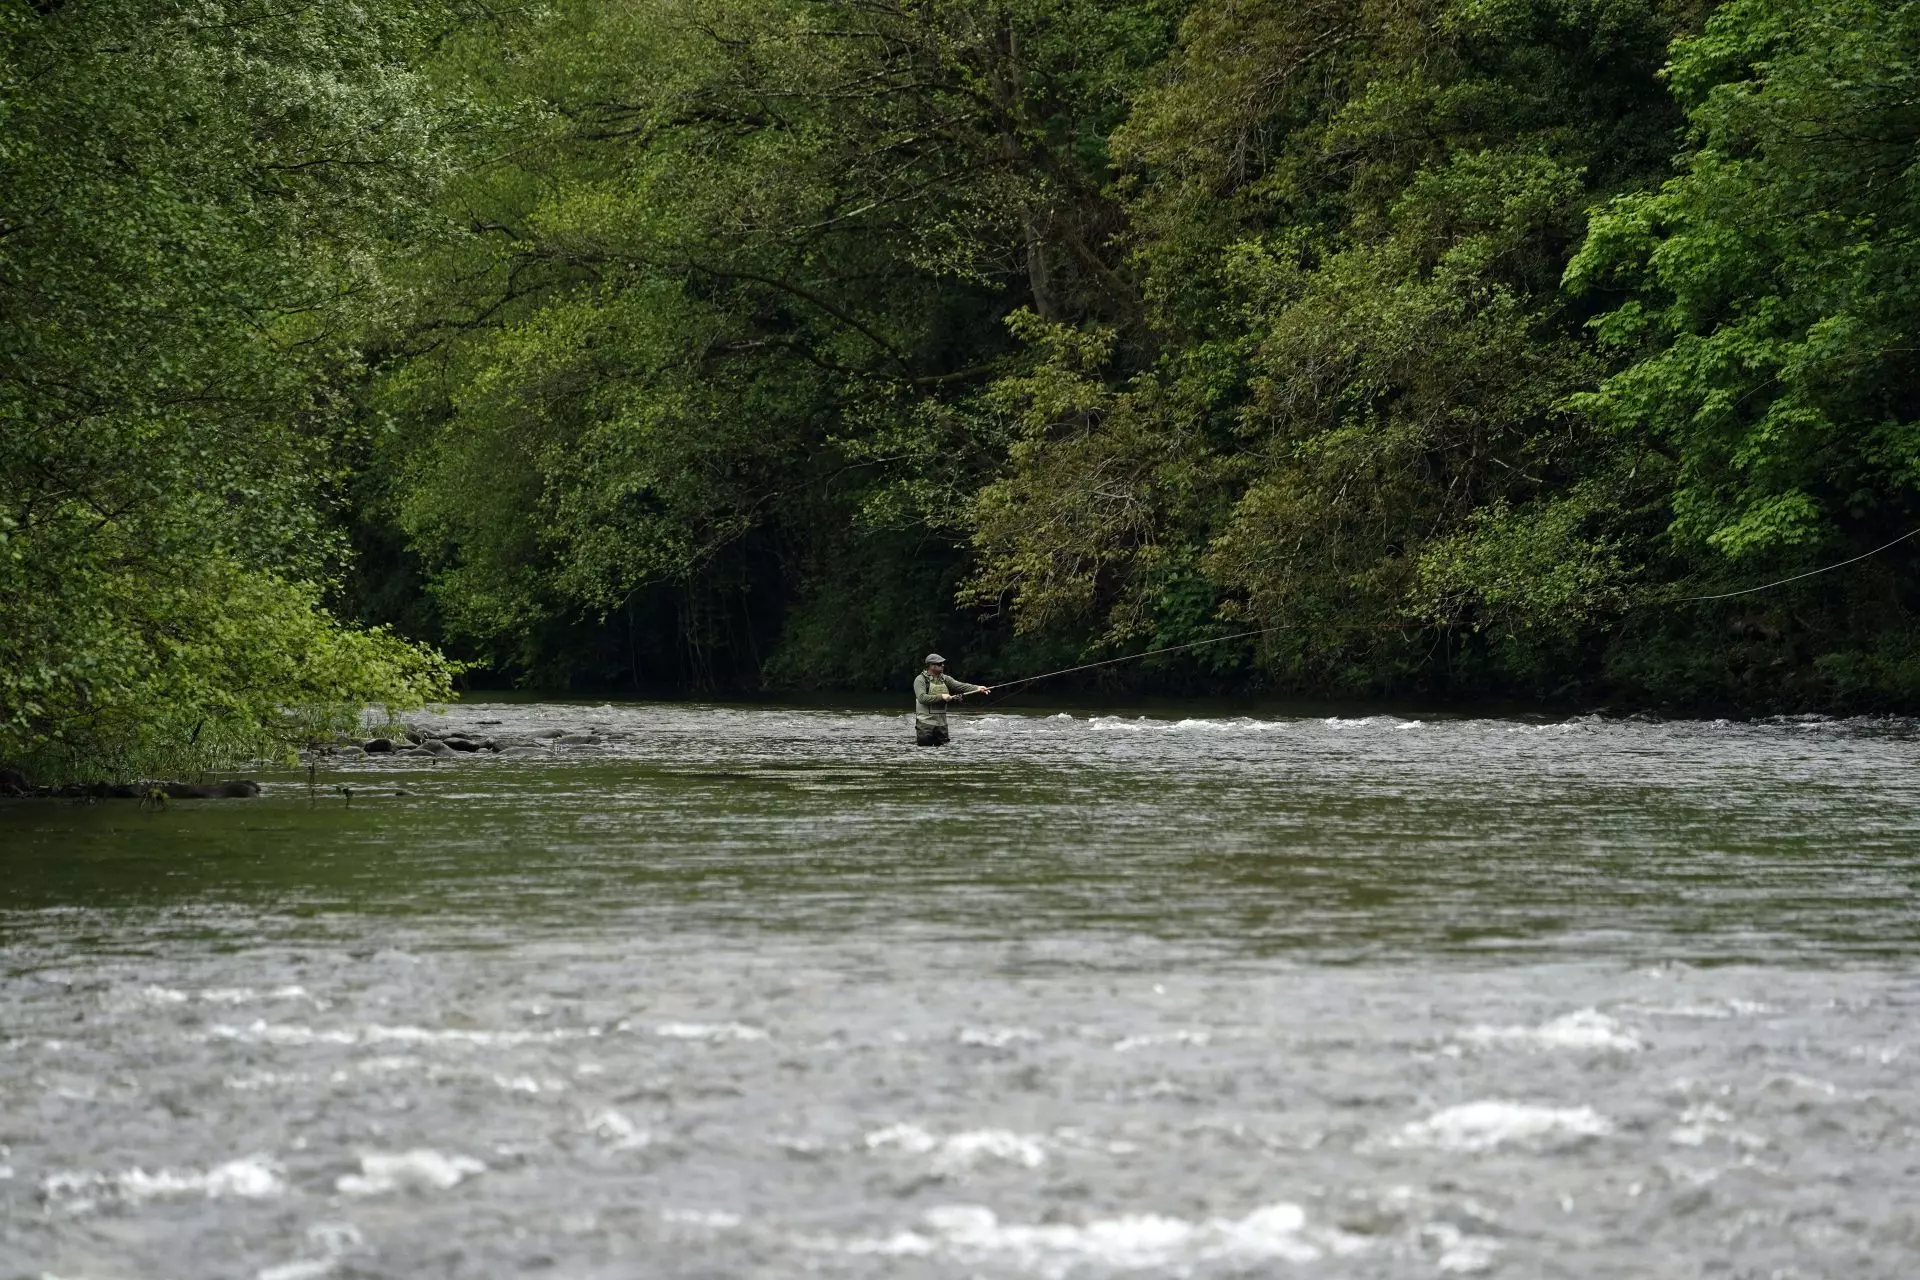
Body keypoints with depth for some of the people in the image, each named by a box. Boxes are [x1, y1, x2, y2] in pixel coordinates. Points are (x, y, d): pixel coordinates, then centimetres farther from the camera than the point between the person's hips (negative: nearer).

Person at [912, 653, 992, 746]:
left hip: (941, 722, 6)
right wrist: (941, 697, -22)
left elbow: (959, 686, -1)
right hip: (925, 722, -6)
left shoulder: (944, 679, 11)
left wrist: (977, 688, -15)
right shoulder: (920, 679, -7)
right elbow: (922, 698, -20)